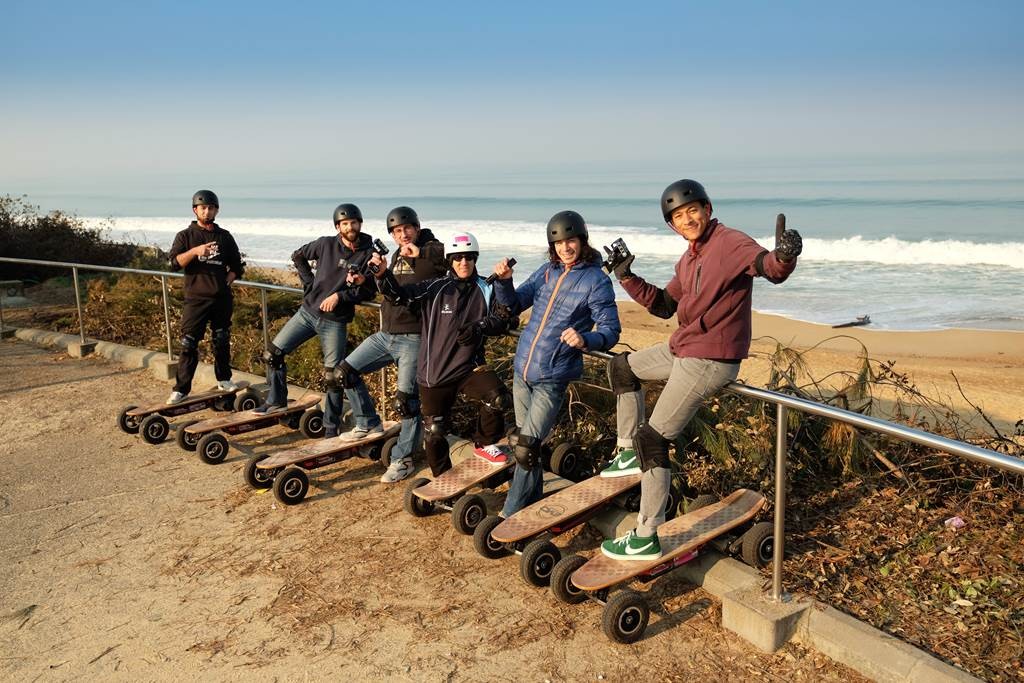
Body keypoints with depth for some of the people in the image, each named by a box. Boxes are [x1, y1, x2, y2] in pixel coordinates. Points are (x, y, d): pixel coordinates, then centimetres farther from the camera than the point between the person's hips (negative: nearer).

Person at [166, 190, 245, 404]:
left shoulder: (225, 236, 11)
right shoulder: (186, 236, 5)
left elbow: (236, 266, 17)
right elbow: (175, 263, -9)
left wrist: (227, 280, 1)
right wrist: (195, 251, -23)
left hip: (222, 299, 3)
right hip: (196, 298, -2)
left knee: (222, 341, 12)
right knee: (189, 344, -5)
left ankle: (224, 379, 27)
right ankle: (181, 388, -2)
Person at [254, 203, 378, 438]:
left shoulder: (368, 255, -7)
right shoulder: (326, 244, -1)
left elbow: (369, 292, -10)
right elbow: (298, 256, 14)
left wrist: (340, 296, -19)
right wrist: (309, 283, 5)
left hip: (335, 322, -3)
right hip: (308, 311, 3)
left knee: (333, 376, -3)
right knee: (273, 354, 3)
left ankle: (331, 426, 13)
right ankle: (276, 401, 24)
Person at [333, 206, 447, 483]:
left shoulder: (431, 253, -10)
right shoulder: (397, 256, 15)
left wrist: (421, 252, -32)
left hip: (413, 339, -8)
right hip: (385, 334, 8)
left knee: (405, 400, -6)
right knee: (346, 370, 12)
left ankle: (402, 459, 9)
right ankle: (368, 424, 28)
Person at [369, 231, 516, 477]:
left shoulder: (485, 290, 1)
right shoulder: (436, 288, -3)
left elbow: (500, 321, -1)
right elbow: (399, 295, -7)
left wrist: (478, 328, -20)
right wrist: (383, 274, -24)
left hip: (469, 366, 0)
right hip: (435, 371, 0)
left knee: (498, 397, -26)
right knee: (434, 431, 7)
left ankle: (486, 443, 3)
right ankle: (443, 476, 34)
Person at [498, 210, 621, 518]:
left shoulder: (596, 281, -9)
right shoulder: (547, 271, 7)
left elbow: (611, 331, -13)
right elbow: (514, 305, 9)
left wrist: (585, 340, -33)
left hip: (552, 379, -6)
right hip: (522, 370, 6)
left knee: (525, 449, -9)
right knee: (525, 444, 17)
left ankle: (510, 516, 5)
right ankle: (530, 503, 34)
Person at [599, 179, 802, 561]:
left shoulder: (729, 244, -17)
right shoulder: (689, 259, 11)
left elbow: (769, 267, -33)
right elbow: (664, 306, 19)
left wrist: (784, 256, -57)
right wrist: (627, 278, 11)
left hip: (710, 361, -10)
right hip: (682, 350, 10)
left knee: (653, 438, -9)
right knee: (621, 367, 25)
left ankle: (646, 539, 0)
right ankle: (629, 453, 28)